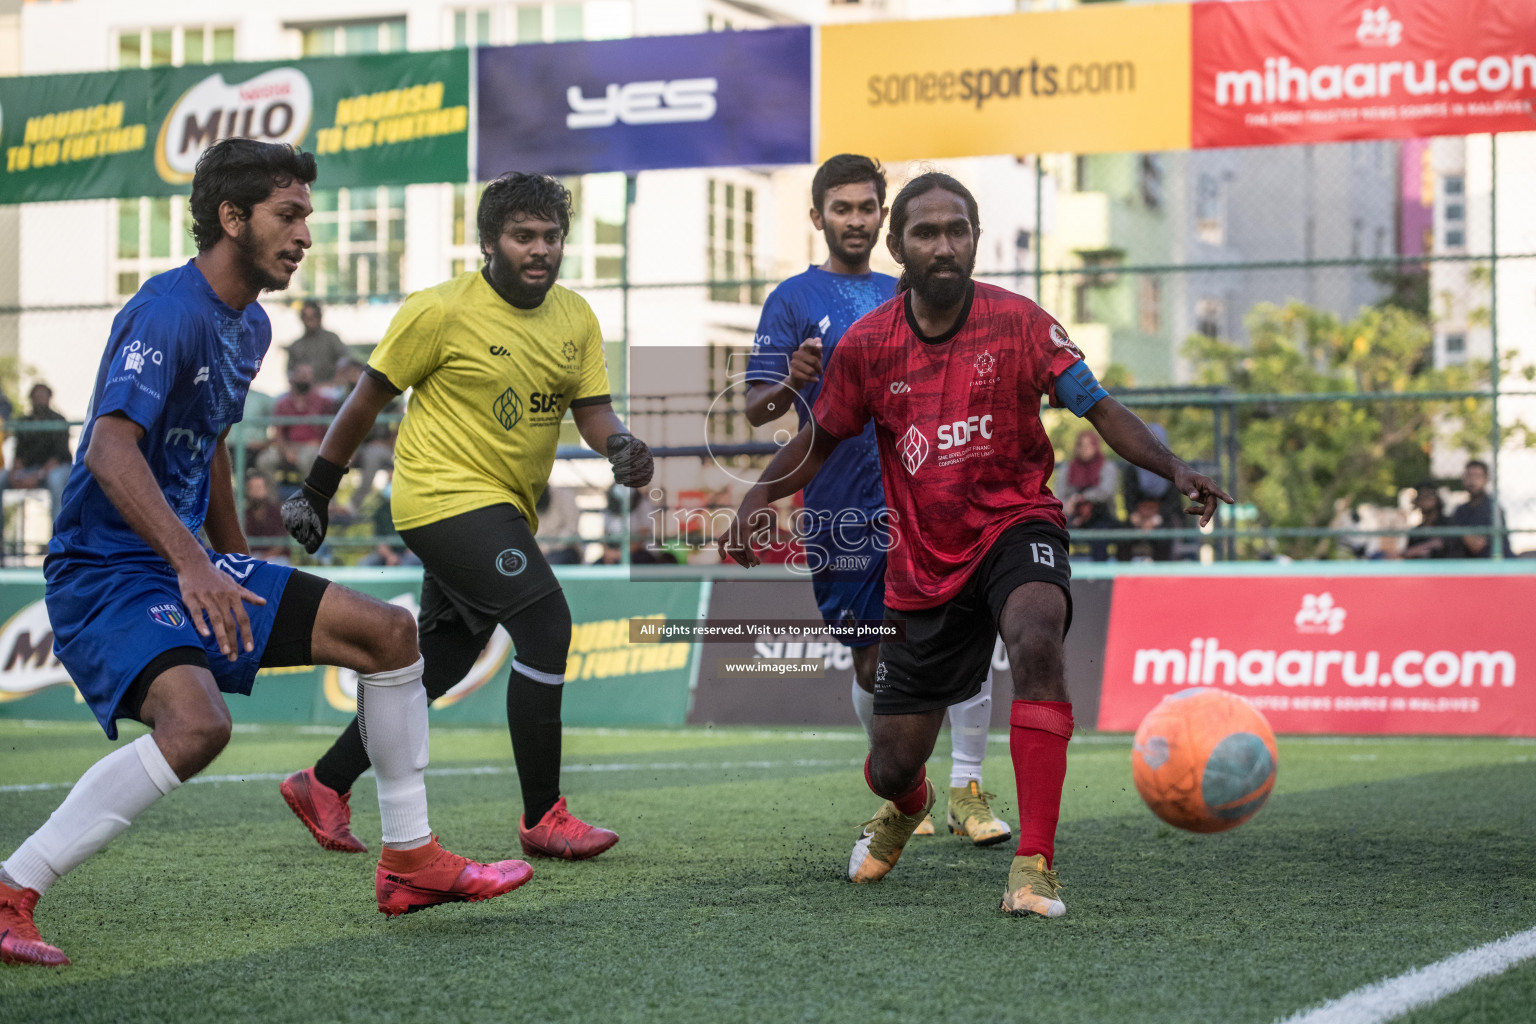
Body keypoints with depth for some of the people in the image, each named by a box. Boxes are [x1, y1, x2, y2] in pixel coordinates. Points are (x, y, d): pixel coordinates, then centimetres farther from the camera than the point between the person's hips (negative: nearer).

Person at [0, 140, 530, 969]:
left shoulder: (250, 326, 12)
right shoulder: (168, 310, -18)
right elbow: (111, 448, -30)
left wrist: (240, 573, 30)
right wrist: (191, 564, -41)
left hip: (195, 567, 9)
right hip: (107, 576, -9)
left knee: (386, 632, 6)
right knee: (197, 722, -34)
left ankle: (409, 861, 15)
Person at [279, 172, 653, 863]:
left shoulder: (575, 317, 7)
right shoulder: (440, 312, -11)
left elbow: (592, 410, 7)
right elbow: (368, 399, -3)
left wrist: (621, 447, -17)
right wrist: (316, 492, 1)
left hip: (502, 511, 8)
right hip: (447, 494, -8)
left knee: (441, 663, 12)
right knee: (546, 624, -19)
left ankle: (325, 783, 27)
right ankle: (542, 818, -12)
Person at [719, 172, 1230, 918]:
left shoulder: (1017, 322, -9)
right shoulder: (867, 344, -3)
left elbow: (1100, 409, -10)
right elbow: (819, 440, 12)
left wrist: (1173, 469, -26)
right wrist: (756, 502, -4)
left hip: (1014, 523, -2)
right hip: (922, 563, 3)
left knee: (1036, 640, -38)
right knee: (891, 768, 6)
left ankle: (1035, 862, -35)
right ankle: (907, 807, 49)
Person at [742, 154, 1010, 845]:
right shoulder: (793, 300, 2)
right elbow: (757, 410, -5)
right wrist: (792, 383, -26)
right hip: (840, 513, -3)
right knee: (873, 665, 3)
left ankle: (967, 791, -6)